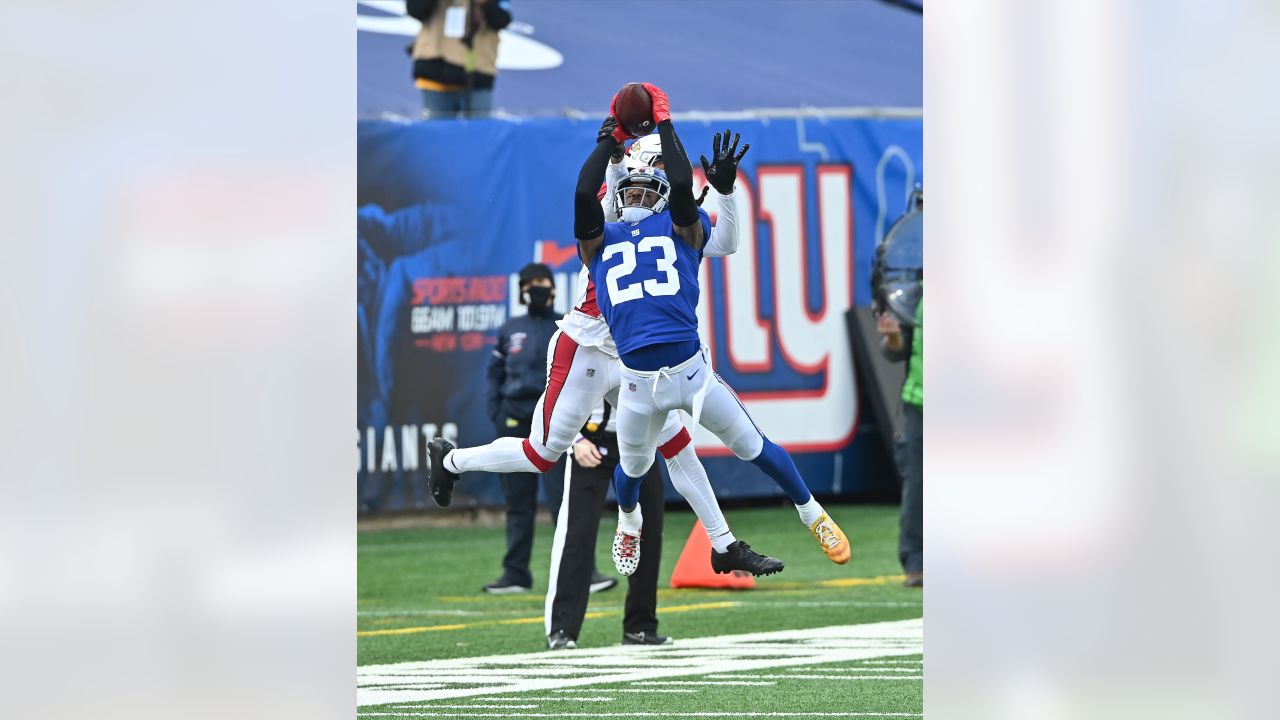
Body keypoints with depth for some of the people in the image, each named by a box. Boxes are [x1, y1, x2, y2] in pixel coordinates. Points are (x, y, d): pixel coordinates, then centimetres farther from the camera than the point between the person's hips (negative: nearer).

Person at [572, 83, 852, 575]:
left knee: (753, 448, 5)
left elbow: (682, 189, -7)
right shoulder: (600, 242, 13)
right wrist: (610, 137, -1)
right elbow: (583, 195, -4)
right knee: (632, 469, 19)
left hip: (692, 371, -2)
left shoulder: (681, 231, 11)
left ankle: (814, 517, 23)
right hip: (638, 383, 2)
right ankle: (629, 523, 52)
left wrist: (664, 125, -2)